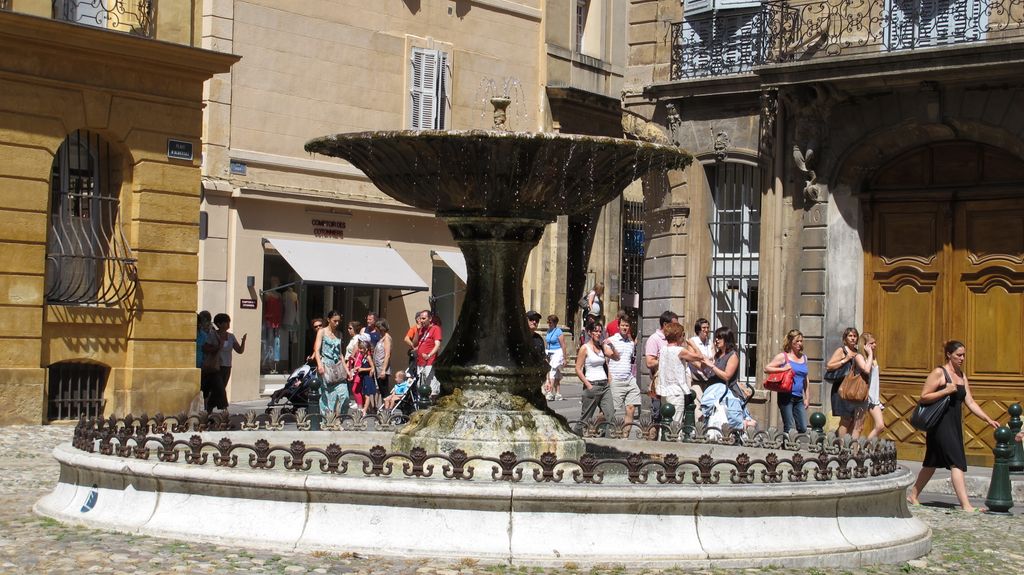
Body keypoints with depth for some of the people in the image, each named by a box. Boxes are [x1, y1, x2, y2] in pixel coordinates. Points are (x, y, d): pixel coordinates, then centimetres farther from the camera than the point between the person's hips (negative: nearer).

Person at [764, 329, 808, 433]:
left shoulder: (804, 358, 17)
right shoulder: (783, 357, -1)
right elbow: (766, 368, -5)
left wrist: (807, 397, 19)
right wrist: (783, 369, -16)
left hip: (799, 398, 6)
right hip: (786, 397, -6)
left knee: (803, 428, -1)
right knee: (789, 428, -8)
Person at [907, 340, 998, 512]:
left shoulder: (962, 375, 14)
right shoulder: (939, 373, -9)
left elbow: (970, 403, 12)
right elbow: (924, 397, -13)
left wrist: (988, 419, 3)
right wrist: (946, 390, -21)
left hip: (954, 425, 8)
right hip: (940, 425, -8)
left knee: (933, 463, 14)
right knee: (957, 463, -15)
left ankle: (913, 496, 25)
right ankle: (965, 505, -19)